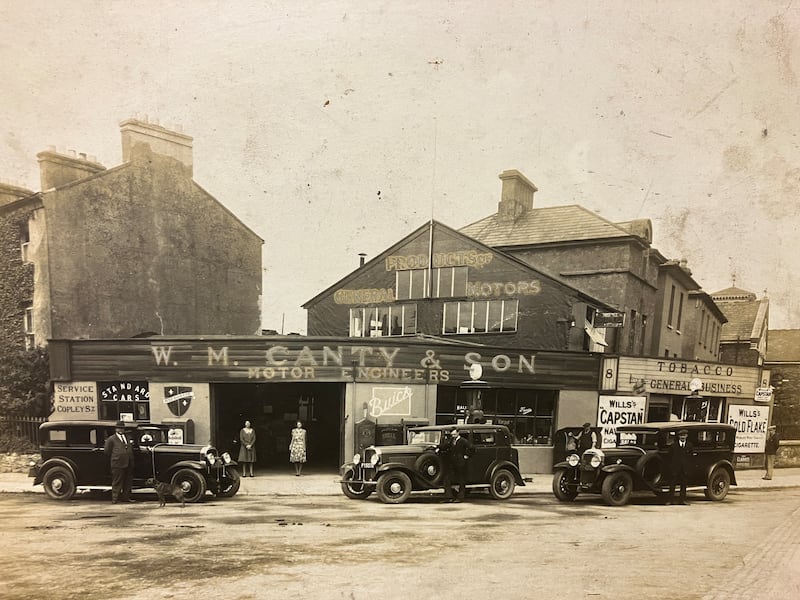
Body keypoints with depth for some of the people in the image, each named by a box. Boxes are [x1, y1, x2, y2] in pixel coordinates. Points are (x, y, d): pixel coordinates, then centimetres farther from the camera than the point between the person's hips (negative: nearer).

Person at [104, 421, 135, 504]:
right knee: (117, 482, -3)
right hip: (117, 464, -5)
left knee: (128, 482, 9)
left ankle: (126, 497, 17)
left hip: (129, 464, 6)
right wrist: (114, 458, 4)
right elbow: (107, 452, 1)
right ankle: (114, 499, 2)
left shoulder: (128, 437, 17)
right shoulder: (111, 439, 1)